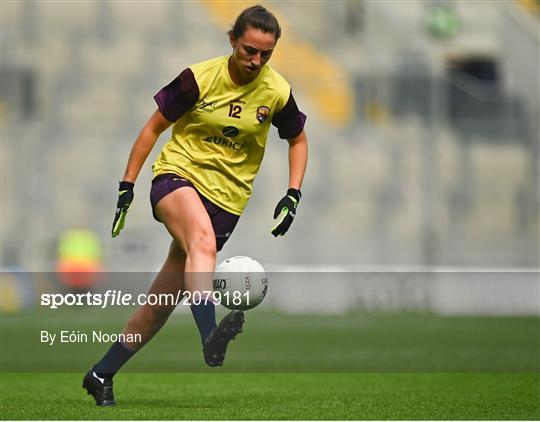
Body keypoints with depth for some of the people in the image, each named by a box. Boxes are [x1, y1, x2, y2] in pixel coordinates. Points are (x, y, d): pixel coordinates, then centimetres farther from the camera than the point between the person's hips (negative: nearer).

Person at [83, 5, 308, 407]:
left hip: (226, 198, 3)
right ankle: (210, 339, -58)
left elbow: (298, 140, 16)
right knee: (203, 239, -38)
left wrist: (293, 195, 4)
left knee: (165, 298, 2)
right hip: (178, 174, -3)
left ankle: (102, 375, 16)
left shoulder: (277, 92, -2)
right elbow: (154, 127, 2)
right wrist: (127, 186, 0)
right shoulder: (200, 78, -9)